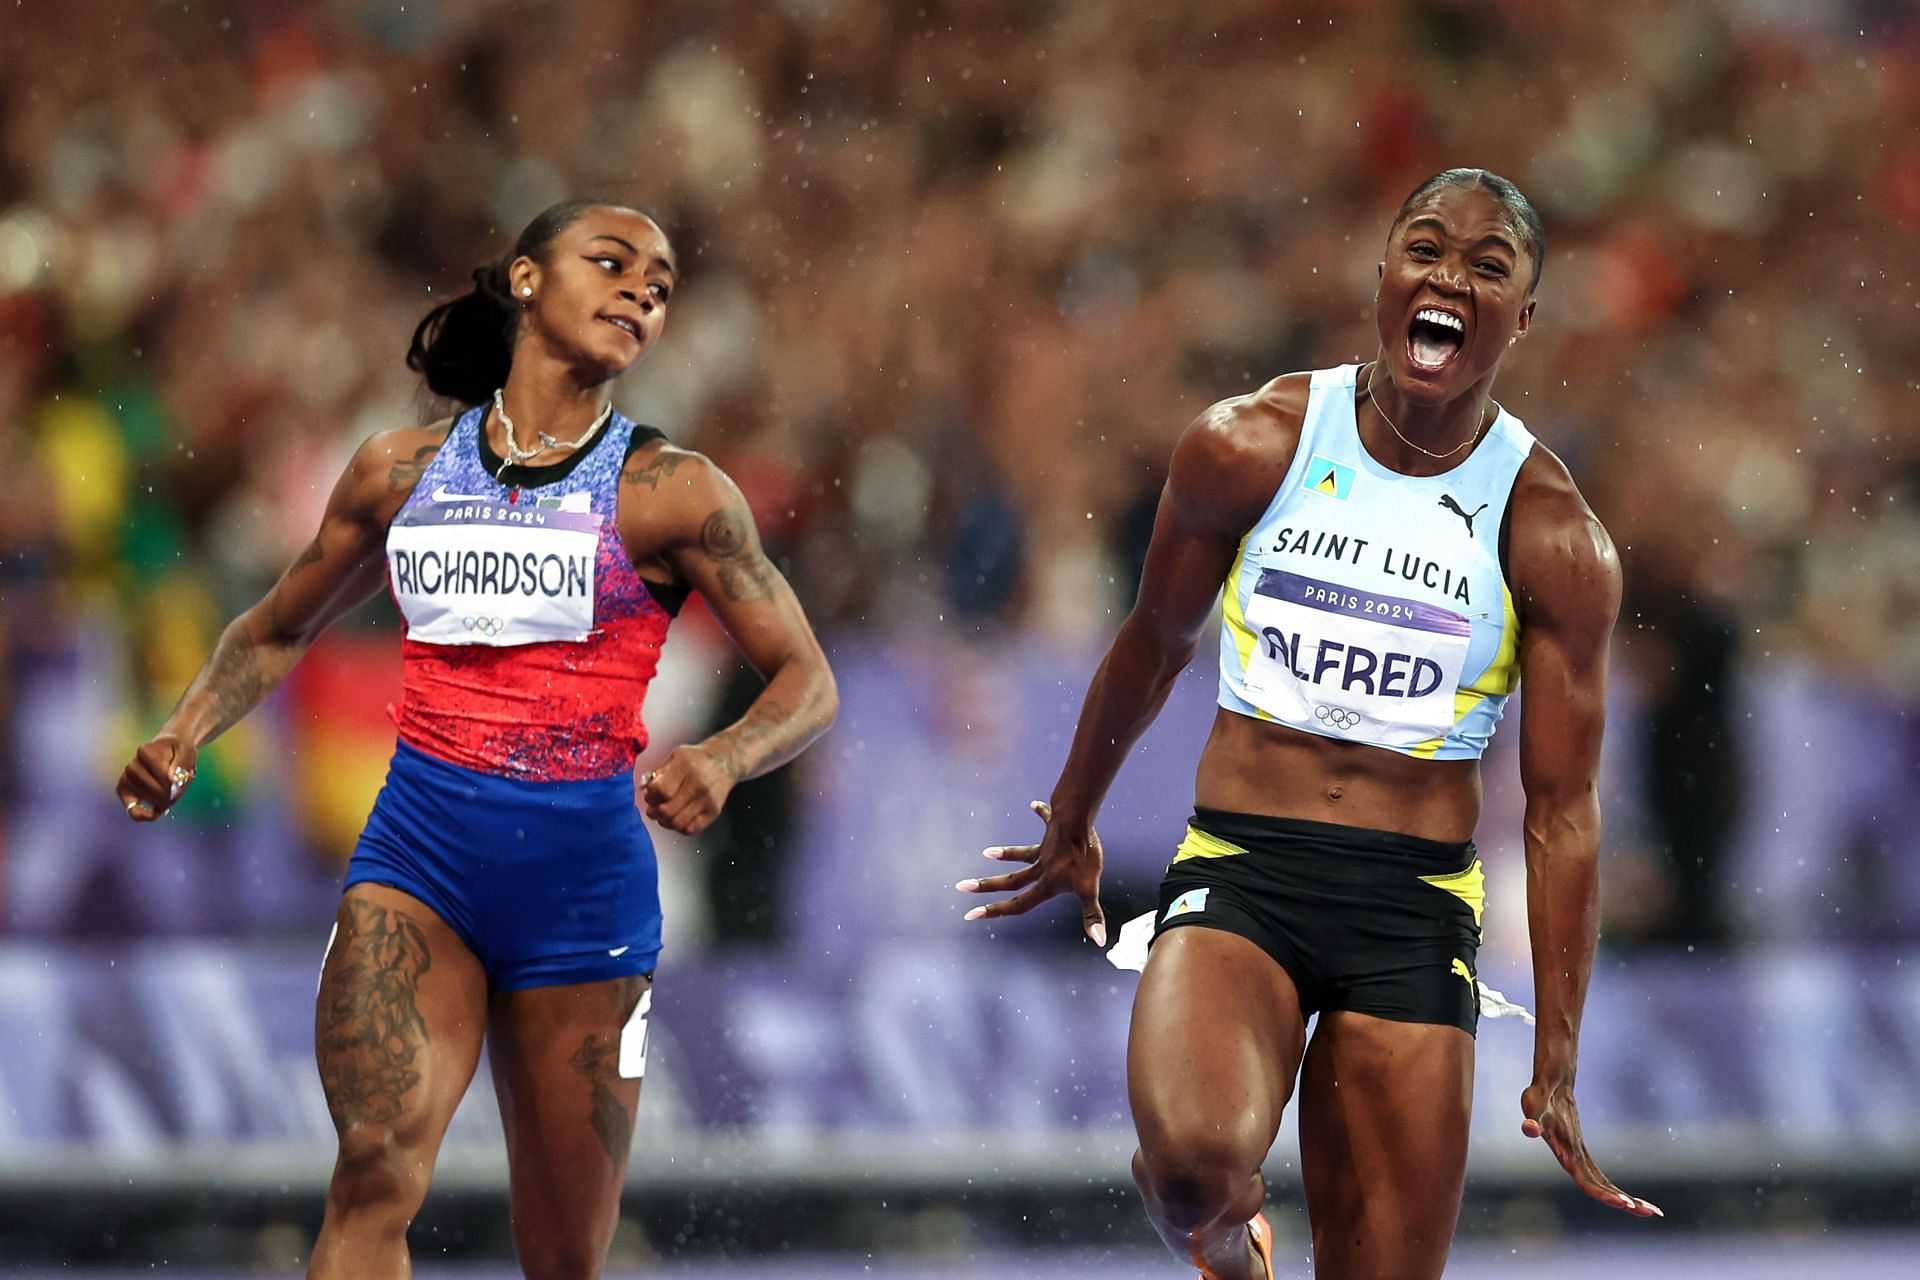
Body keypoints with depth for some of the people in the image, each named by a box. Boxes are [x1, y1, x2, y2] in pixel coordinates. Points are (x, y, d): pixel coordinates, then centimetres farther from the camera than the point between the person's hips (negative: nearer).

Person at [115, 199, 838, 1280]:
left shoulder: (672, 493, 3)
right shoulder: (401, 471, 9)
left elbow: (808, 683, 3)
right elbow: (278, 632, 24)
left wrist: (722, 761, -19)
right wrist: (185, 734, 5)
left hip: (582, 867, 0)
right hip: (419, 850, 1)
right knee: (380, 1163, -24)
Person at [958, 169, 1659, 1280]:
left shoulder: (1553, 540, -2)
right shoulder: (1250, 448, -1)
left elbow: (1563, 810, 1)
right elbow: (1158, 641, 16)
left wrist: (1557, 1067, 0)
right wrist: (1072, 827, 28)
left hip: (1417, 916, 1)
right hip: (1238, 875, -1)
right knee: (1196, 1158, -29)